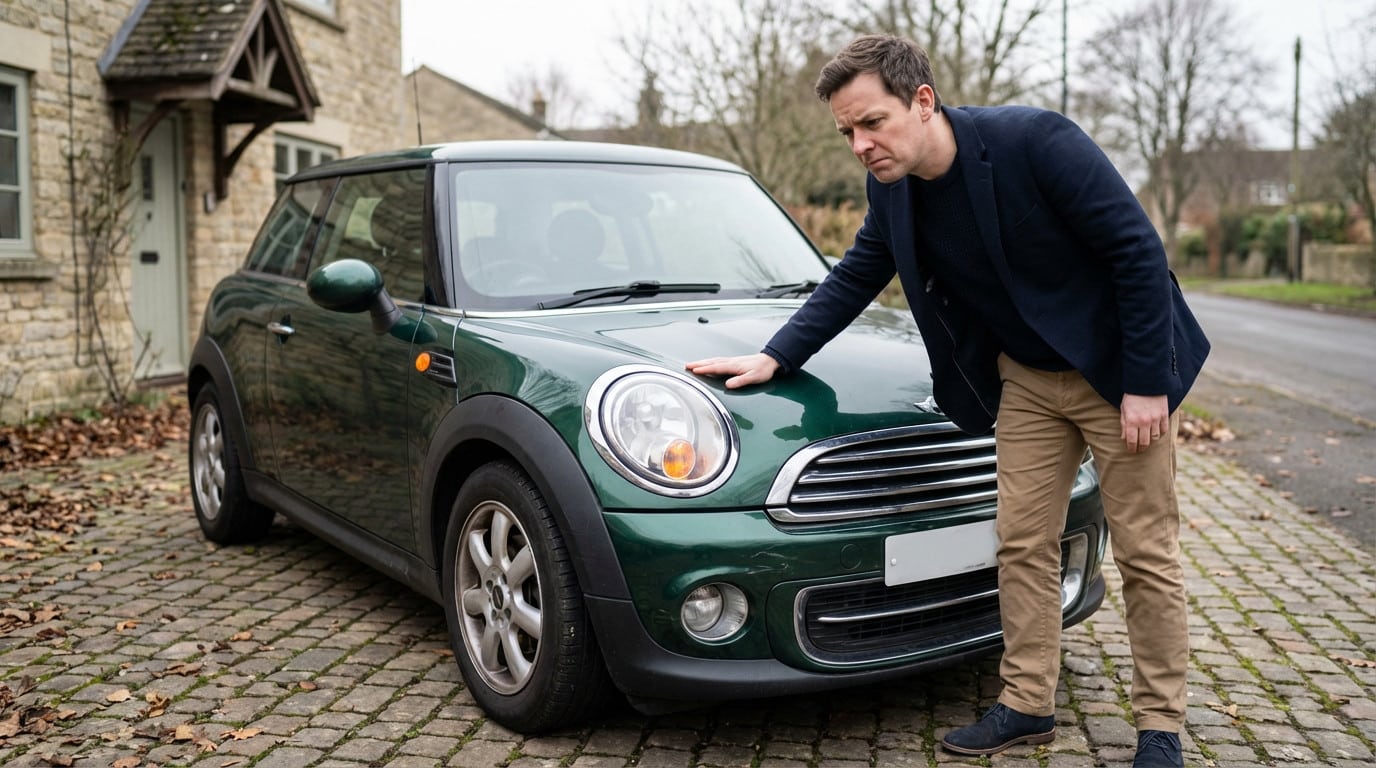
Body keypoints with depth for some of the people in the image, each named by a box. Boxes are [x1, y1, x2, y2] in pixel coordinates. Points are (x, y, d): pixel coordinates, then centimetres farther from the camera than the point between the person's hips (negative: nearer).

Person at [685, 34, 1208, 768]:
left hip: (1120, 374, -5)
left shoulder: (1035, 141, -24)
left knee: (1146, 553, 2)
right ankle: (1027, 705, 19)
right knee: (1023, 544, 6)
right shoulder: (893, 190, -4)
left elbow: (1139, 250, -21)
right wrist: (774, 357, -4)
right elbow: (852, 281, 7)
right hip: (1027, 379, 6)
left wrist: (1146, 383, -20)